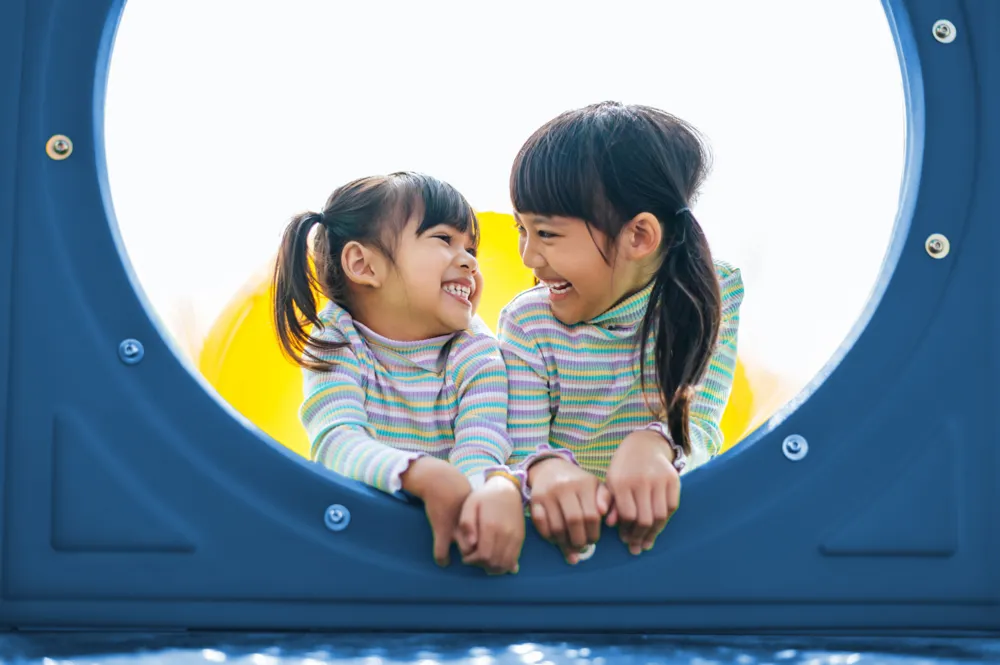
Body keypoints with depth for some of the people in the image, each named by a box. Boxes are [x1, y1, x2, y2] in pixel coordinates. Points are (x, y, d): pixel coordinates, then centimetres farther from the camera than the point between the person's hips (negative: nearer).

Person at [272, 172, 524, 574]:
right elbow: (336, 442, -25)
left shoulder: (476, 355, -5)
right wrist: (425, 475, -45)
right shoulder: (333, 341, -8)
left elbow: (479, 454, -22)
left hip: (448, 535, 1)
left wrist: (499, 490, -49)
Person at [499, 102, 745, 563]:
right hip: (563, 535, -1)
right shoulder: (528, 323, -7)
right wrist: (545, 469, -36)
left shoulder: (713, 292, -6)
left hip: (669, 523, 1)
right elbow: (518, 456, -12)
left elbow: (700, 430, -12)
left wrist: (654, 445, -35)